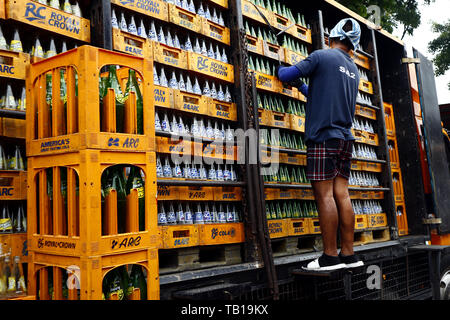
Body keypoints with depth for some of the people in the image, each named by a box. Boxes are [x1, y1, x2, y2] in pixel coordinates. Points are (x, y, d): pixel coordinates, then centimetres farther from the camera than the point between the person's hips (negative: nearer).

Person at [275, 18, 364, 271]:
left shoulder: (322, 56, -1)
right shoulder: (354, 71, 21)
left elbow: (286, 74, 1)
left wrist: (280, 69, 24)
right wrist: (302, 87, 38)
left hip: (323, 136, -7)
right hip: (345, 138, 7)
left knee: (325, 195, -7)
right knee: (342, 194, 6)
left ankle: (330, 256, -5)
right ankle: (349, 254, 8)